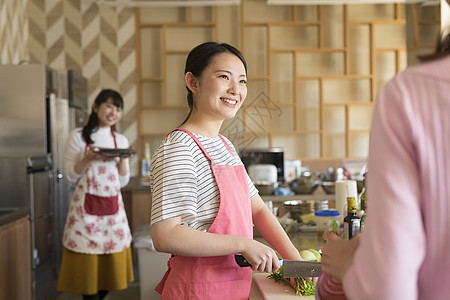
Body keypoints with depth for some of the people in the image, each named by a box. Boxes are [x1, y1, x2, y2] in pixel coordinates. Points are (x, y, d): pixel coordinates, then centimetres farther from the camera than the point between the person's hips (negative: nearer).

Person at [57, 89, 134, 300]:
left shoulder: (121, 140, 10)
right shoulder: (78, 136, 1)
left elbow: (123, 182, 10)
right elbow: (71, 176, -1)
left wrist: (123, 158, -6)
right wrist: (88, 158, -17)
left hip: (113, 207, 4)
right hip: (86, 207, -3)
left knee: (111, 265, 6)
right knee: (87, 265, -1)